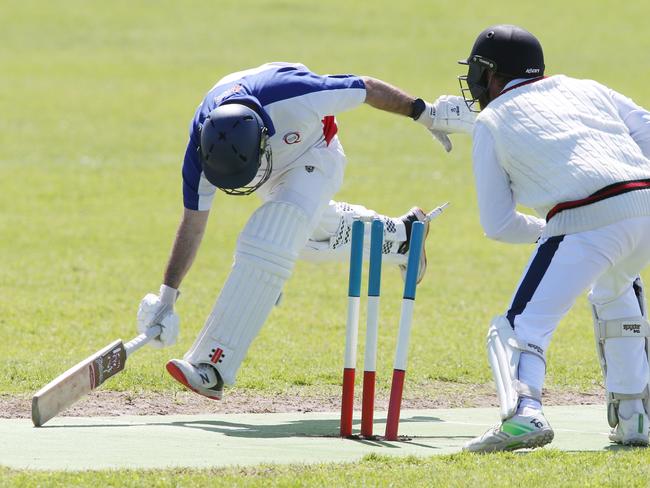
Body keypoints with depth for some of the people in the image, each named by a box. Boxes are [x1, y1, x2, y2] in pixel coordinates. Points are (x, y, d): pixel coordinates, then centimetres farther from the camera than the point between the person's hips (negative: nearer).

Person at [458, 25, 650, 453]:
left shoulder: (491, 121, 18)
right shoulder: (584, 89, 28)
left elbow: (498, 224, 14)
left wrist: (545, 231, 30)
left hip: (585, 221, -5)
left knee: (525, 324, 1)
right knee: (613, 289, 33)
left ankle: (524, 412, -28)